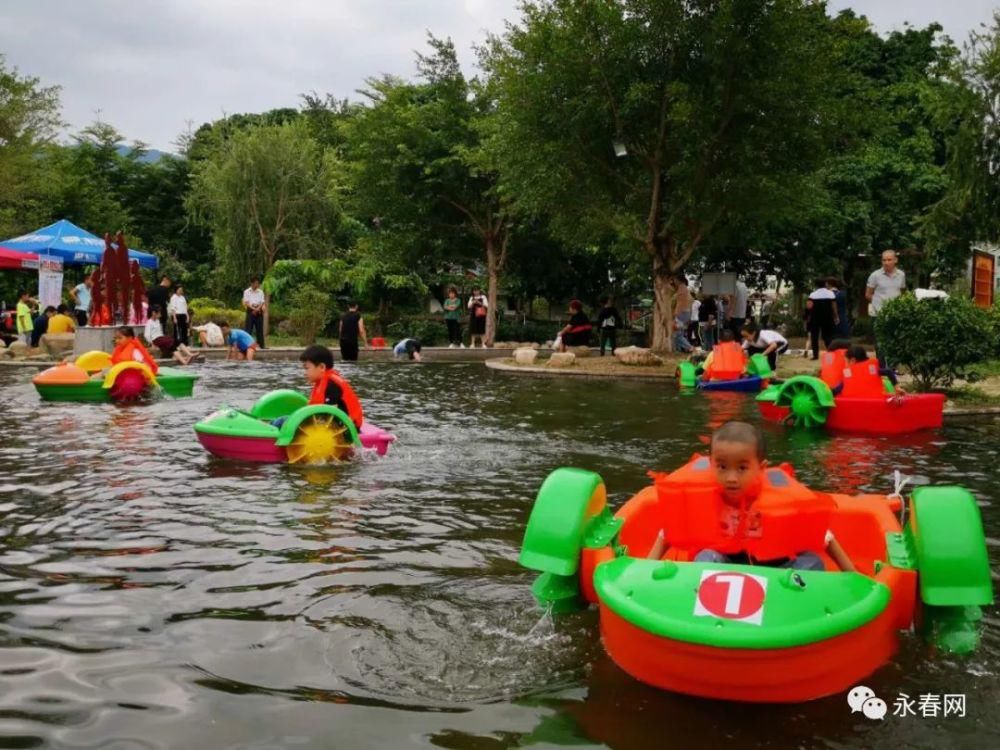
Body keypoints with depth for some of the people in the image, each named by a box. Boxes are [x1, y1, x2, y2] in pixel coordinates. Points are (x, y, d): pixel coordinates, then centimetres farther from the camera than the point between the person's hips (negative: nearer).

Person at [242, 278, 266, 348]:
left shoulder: (260, 292, 9)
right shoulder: (247, 291, 3)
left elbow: (262, 303, 2)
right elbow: (246, 303, -5)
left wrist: (257, 309, -14)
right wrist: (253, 308, -16)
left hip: (259, 312, 2)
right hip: (250, 311, -2)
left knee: (260, 329, 3)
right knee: (248, 328, -5)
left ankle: (262, 345, 5)